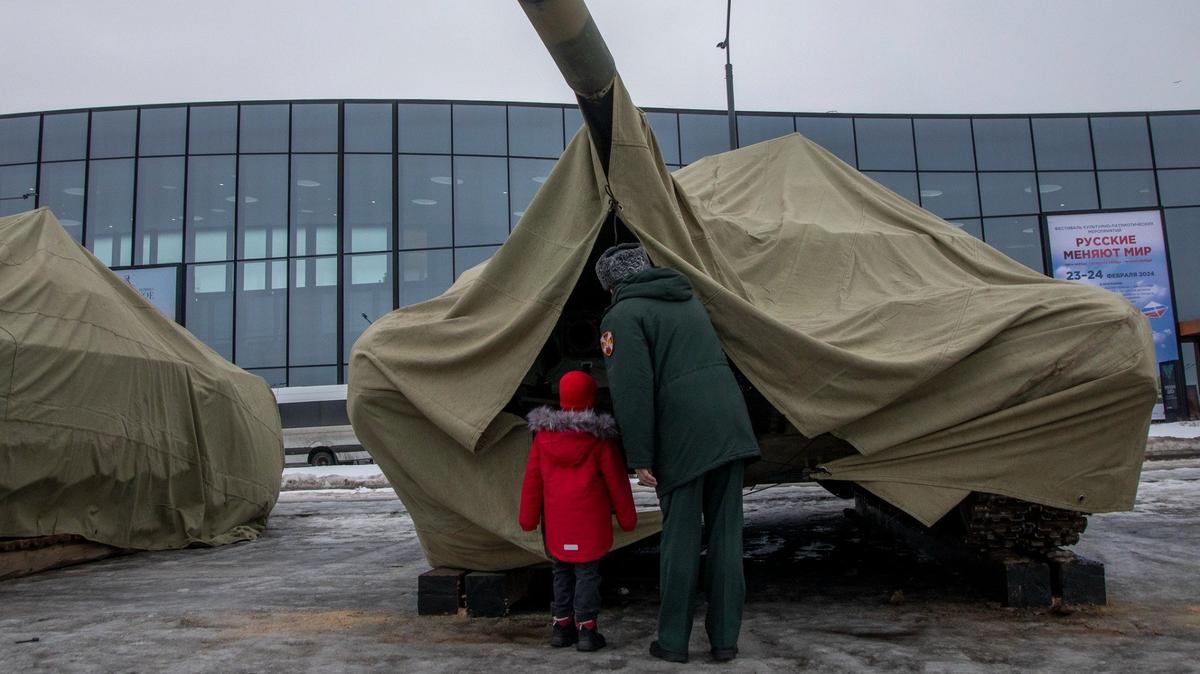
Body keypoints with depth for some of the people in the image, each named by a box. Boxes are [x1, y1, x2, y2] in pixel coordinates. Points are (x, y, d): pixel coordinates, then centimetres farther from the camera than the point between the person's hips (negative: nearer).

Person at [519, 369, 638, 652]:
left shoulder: (543, 434, 1)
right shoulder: (600, 438, -8)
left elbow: (532, 478, 5)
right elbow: (616, 480, -3)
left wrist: (528, 517, 13)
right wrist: (627, 517, 7)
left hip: (556, 520, 3)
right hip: (590, 520, -3)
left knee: (562, 571, 14)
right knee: (587, 571, 3)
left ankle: (562, 626, 19)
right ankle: (586, 629, 3)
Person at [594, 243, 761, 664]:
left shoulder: (623, 316, -3)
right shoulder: (689, 299, 20)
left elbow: (633, 392, -11)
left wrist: (640, 458, -9)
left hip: (682, 438, -6)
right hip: (730, 425, 6)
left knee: (681, 538, 5)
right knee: (726, 535, 10)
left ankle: (673, 641, 15)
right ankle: (725, 639, 17)